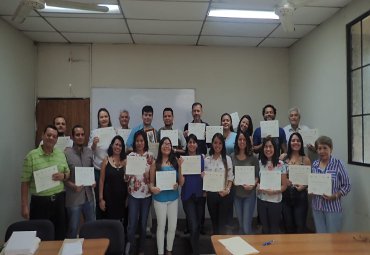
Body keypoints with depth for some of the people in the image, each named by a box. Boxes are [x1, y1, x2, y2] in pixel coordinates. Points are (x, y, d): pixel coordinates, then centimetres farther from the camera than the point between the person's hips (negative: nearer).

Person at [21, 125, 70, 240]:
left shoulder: (61, 154, 6)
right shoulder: (31, 156, -8)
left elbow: (68, 173, 14)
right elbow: (25, 182, -7)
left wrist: (63, 176, -10)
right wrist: (24, 205, -8)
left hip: (59, 200, 4)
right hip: (40, 201, -4)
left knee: (60, 233, 12)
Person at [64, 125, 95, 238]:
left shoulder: (89, 151, 4)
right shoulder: (66, 153, -11)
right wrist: (73, 186, -20)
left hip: (88, 195, 5)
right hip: (74, 197, -5)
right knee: (73, 228, 10)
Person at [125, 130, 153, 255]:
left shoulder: (150, 156, 1)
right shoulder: (130, 156, -2)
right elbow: (126, 178, -2)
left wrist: (149, 175, -12)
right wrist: (128, 172, -21)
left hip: (146, 194, 1)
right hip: (133, 194, -1)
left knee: (143, 223, 12)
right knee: (132, 224, -3)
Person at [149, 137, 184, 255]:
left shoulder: (176, 162, -2)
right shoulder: (155, 163, -7)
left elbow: (181, 182, -2)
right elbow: (151, 182, -4)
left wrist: (181, 168, -17)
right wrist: (152, 188, -26)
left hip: (173, 198, 2)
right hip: (160, 198, -2)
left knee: (173, 226, 12)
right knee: (161, 226, 10)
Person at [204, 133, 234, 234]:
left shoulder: (227, 159, -1)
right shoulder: (206, 160, 3)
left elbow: (230, 177, 0)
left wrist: (227, 190, -15)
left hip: (224, 195, -2)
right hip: (211, 194, 2)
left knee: (222, 223, 1)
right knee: (214, 221, 15)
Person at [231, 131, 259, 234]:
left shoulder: (253, 158, -6)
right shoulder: (232, 156, 0)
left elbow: (258, 175, -3)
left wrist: (253, 185, -20)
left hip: (249, 193, -3)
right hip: (236, 193, 3)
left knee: (247, 227, -4)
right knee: (241, 225, 17)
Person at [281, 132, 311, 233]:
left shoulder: (305, 159, -1)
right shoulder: (284, 158, 1)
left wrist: (303, 186, -15)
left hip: (300, 196, -1)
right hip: (286, 195, 1)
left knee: (300, 226, 4)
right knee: (288, 226, 13)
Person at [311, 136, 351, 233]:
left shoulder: (338, 164, -9)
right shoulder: (314, 164, 4)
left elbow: (347, 185, -6)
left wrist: (335, 196, -18)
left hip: (333, 207, -4)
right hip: (317, 207, 4)